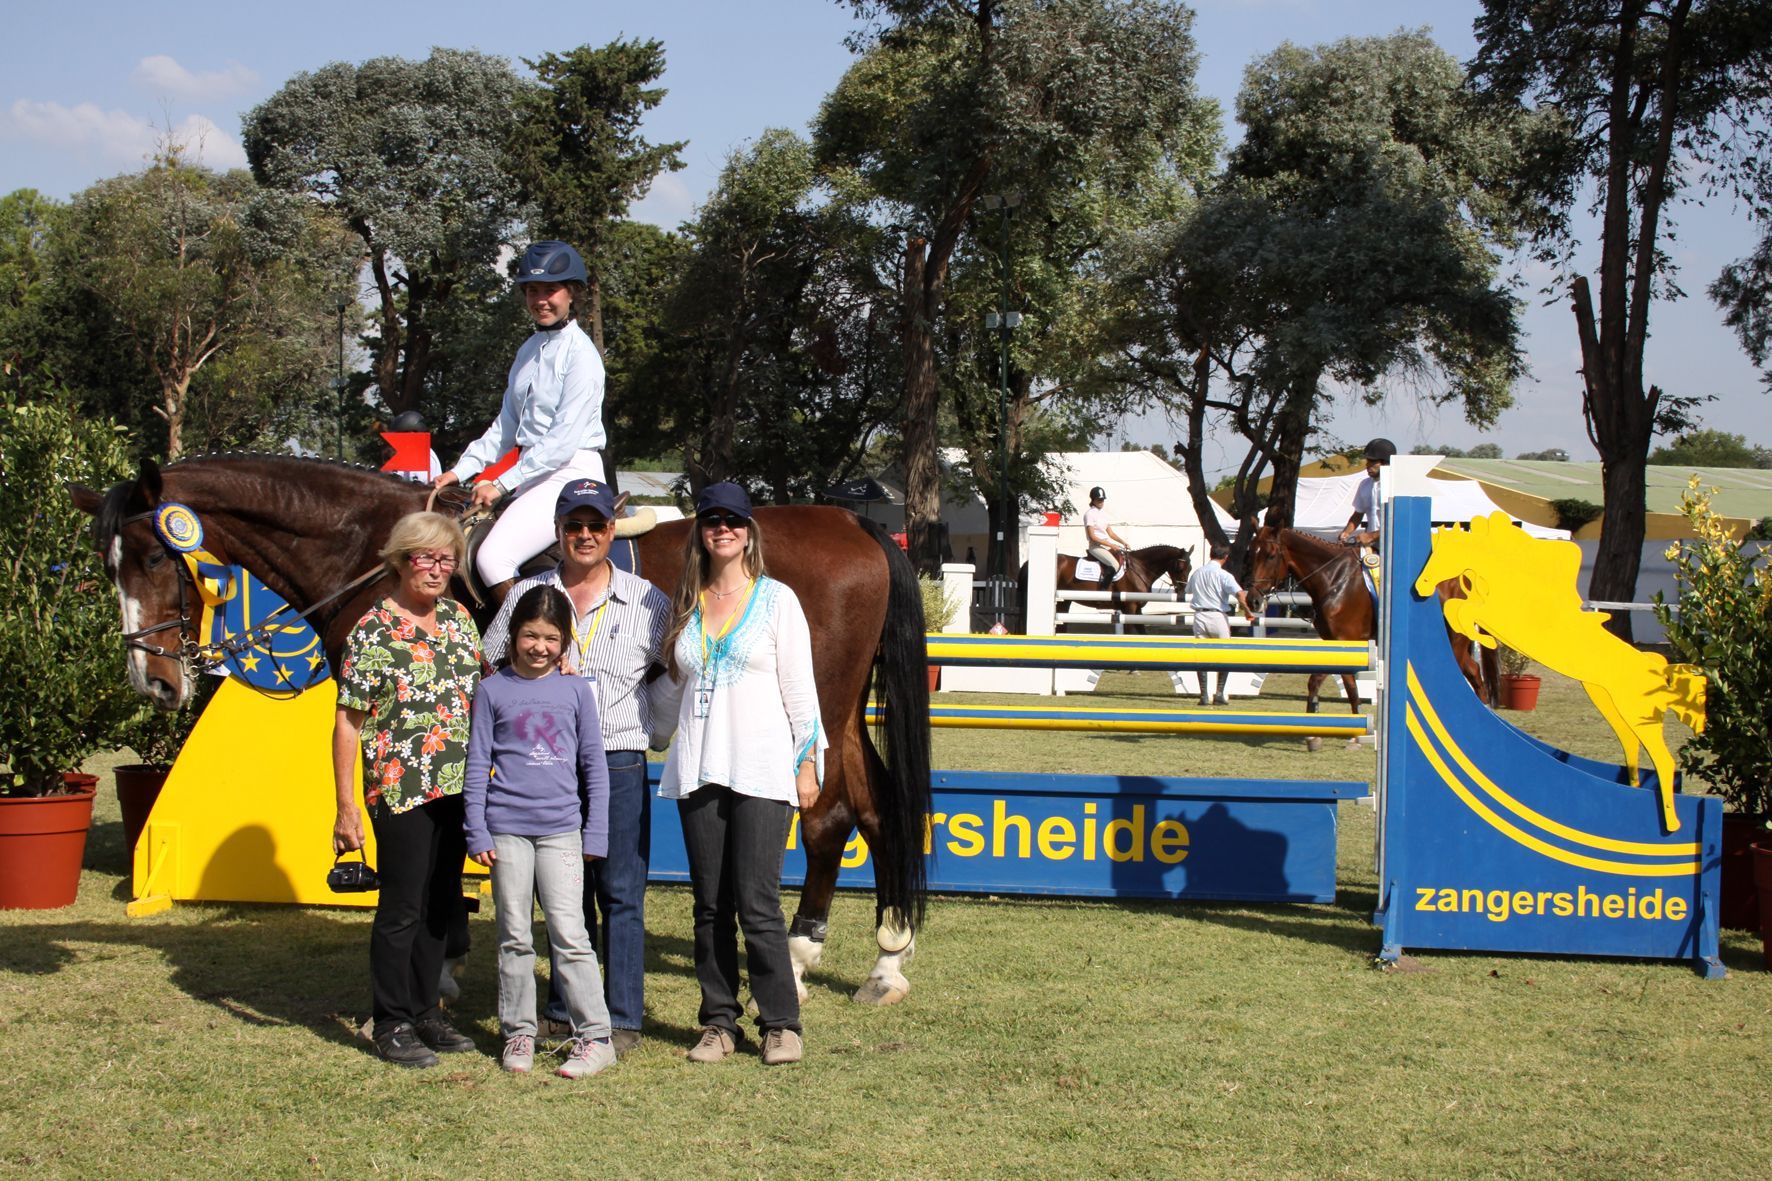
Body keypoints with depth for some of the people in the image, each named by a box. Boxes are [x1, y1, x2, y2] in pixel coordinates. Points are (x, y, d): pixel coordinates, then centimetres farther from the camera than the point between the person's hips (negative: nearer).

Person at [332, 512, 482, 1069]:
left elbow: (479, 698, 18)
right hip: (400, 790, -6)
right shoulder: (373, 632, -9)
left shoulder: (457, 618, 8)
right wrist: (346, 807, -13)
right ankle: (391, 1024, 12)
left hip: (458, 789, 6)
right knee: (402, 908, 1)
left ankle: (424, 1011, 25)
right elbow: (348, 722, -10)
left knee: (441, 905, 13)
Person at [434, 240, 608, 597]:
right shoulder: (529, 350, 15)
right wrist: (460, 471, 9)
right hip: (535, 473, 9)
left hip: (571, 474, -9)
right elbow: (506, 426, 20)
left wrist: (502, 485, -17)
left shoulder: (580, 354, -11)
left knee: (492, 557, -24)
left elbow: (563, 440, -17)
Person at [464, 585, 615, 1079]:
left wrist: (595, 833, 5)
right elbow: (477, 763, 5)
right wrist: (477, 831, -1)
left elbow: (594, 765, 9)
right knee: (515, 937, 7)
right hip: (507, 828, 1)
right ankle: (518, 1033, 17)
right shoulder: (493, 690, 4)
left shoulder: (575, 690, 5)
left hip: (561, 829, 0)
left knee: (569, 933, -5)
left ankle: (594, 1037, 0)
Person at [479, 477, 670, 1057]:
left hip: (618, 763, -2)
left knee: (621, 894, -1)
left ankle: (622, 1018, 7)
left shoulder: (646, 600, 1)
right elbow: (490, 669, 14)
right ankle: (566, 1008, 23)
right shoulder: (526, 596, 6)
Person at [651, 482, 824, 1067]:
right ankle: (718, 1022, 14)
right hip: (699, 771, 4)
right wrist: (653, 741, 18)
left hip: (762, 770, -4)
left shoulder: (777, 599, 1)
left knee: (757, 903, -8)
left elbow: (800, 686, 0)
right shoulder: (686, 605, 12)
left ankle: (781, 1023, 1)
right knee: (710, 906, 6)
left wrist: (808, 762, -4)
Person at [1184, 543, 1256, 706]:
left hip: (1199, 617, 4)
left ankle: (1204, 695, 4)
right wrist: (1247, 612, -10)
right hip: (1218, 617, -4)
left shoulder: (1196, 574, 7)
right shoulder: (1224, 575, -10)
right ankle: (1220, 693, 3)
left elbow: (1188, 592, 23)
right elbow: (1240, 594, -22)